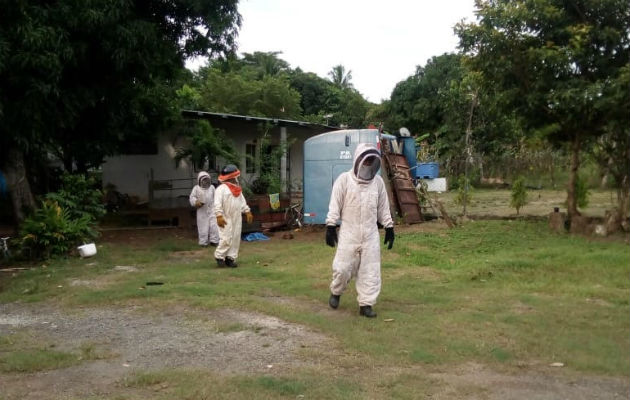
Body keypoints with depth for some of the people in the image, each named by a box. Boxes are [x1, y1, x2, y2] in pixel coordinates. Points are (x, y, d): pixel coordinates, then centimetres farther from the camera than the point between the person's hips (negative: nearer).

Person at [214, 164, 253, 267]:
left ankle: (231, 258, 13)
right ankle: (219, 256, 7)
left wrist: (247, 212, 15)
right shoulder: (221, 188, -9)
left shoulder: (237, 189, 17)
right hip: (226, 218, -7)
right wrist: (219, 216, -24)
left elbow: (242, 201, 23)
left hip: (237, 218, 8)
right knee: (226, 239, -10)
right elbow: (217, 203, -16)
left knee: (236, 239, 5)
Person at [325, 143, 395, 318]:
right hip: (349, 232, -3)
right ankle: (336, 292, 29)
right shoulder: (344, 179, -6)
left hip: (370, 234, 3)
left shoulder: (378, 181, 4)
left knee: (370, 270, 2)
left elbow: (383, 207, 12)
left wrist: (389, 228, 10)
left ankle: (366, 304, 11)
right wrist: (330, 227, -9)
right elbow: (335, 205, -5)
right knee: (343, 267, 0)